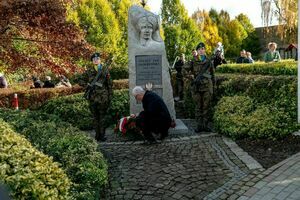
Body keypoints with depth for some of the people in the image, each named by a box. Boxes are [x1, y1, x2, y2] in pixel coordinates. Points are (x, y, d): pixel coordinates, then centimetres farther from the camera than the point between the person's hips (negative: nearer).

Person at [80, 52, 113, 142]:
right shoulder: (88, 71, 6)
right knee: (95, 117, 10)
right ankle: (97, 134, 19)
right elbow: (81, 81, 13)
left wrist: (110, 96, 0)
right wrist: (87, 86, -6)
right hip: (92, 97, 2)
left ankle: (102, 134, 10)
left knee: (103, 116, 2)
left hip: (103, 97, -2)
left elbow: (109, 84, 4)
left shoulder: (105, 70, 3)